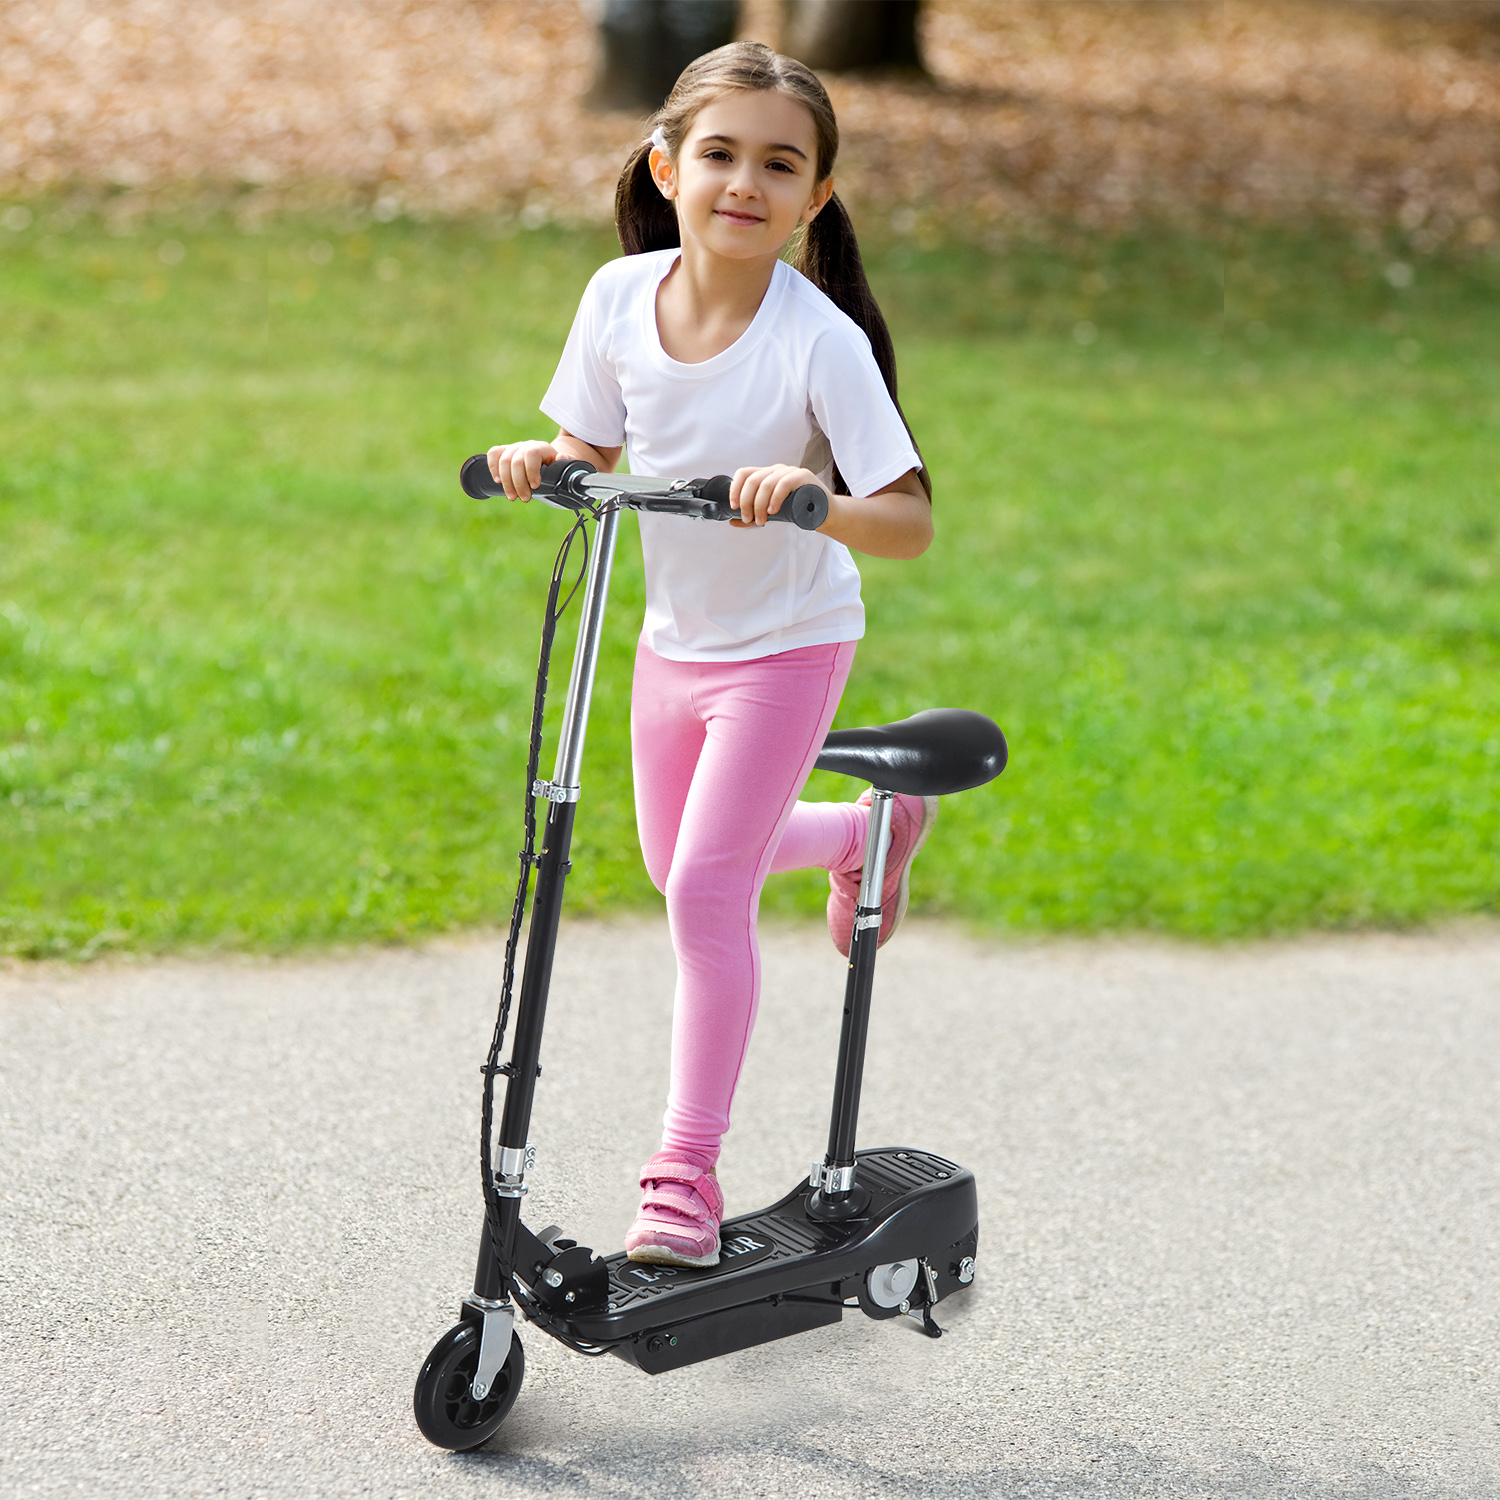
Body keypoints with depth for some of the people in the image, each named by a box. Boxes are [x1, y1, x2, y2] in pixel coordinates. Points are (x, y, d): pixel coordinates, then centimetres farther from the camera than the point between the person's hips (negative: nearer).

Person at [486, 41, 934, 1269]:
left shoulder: (819, 339, -26)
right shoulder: (623, 297, -12)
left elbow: (910, 522, -28)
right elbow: (600, 454, 3)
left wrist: (813, 502, -45)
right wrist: (543, 460, -18)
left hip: (787, 643, -6)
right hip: (675, 637, 6)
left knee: (706, 884, -11)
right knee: (678, 866, 22)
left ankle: (687, 1169, 1)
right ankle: (866, 830, 50)